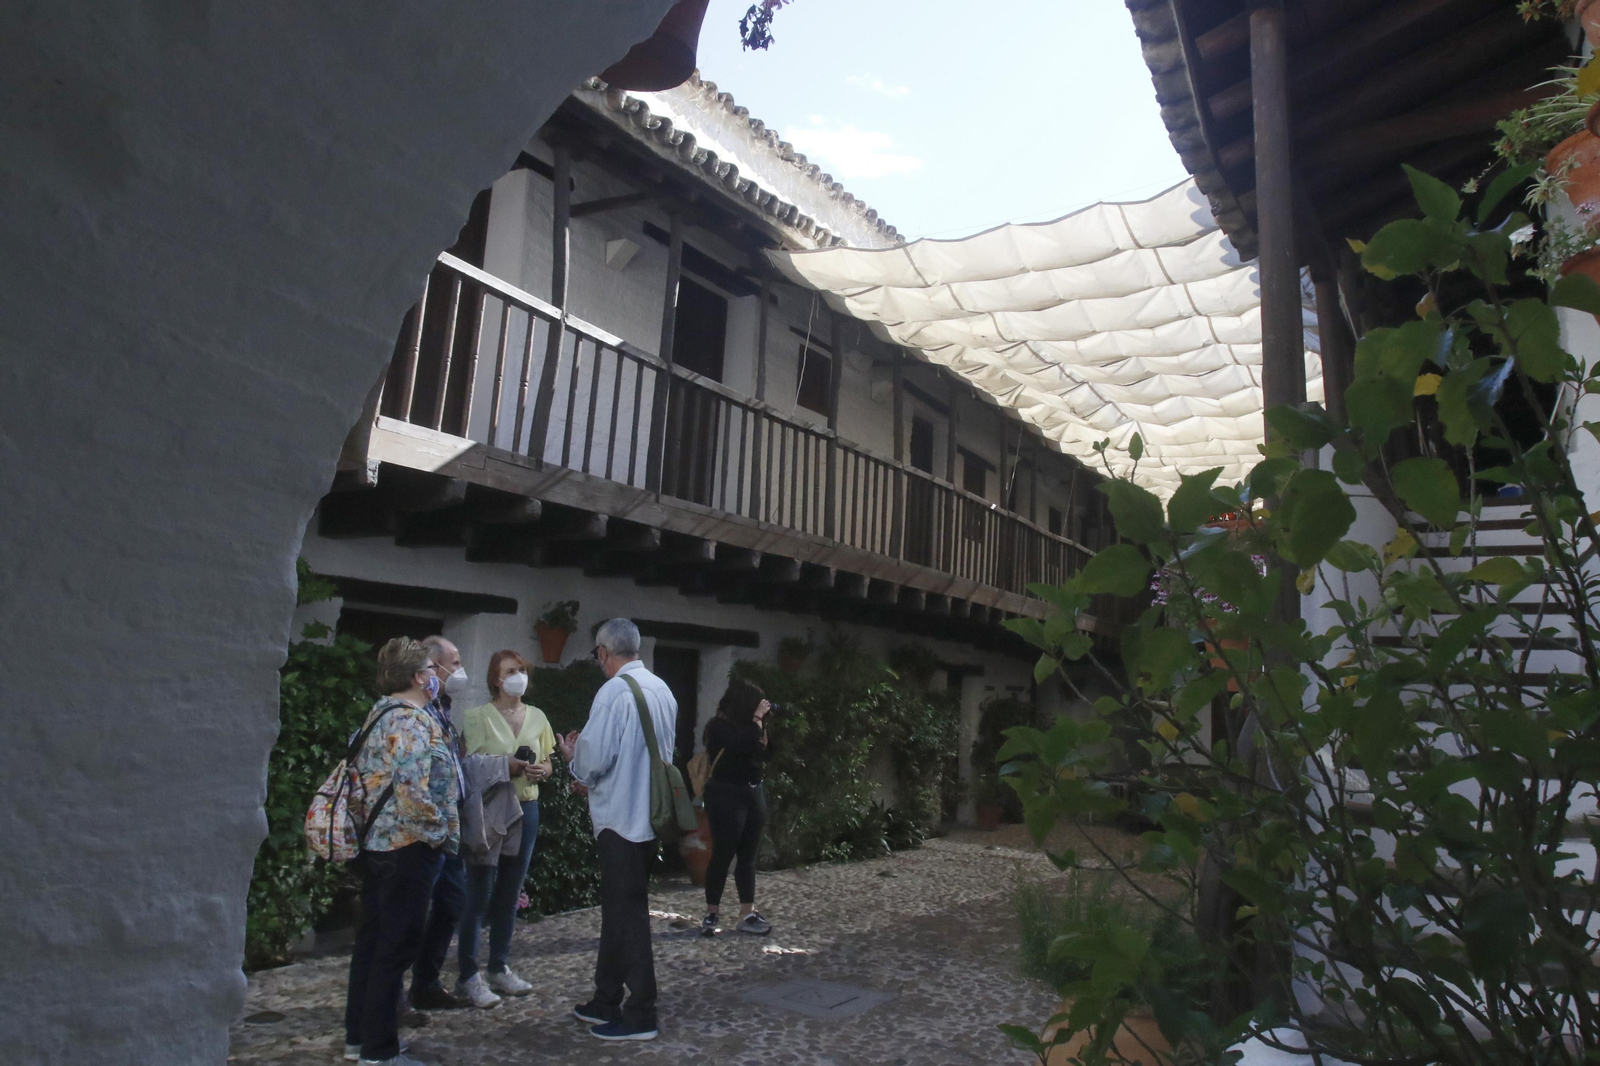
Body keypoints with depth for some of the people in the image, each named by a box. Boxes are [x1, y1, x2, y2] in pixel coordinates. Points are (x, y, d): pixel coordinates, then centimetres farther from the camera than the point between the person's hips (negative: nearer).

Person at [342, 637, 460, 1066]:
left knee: (372, 940, 17)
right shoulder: (413, 721, -19)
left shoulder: (380, 714, 12)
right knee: (395, 947, 0)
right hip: (407, 848, -10)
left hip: (376, 842, 10)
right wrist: (440, 835, -14)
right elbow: (413, 790, -27)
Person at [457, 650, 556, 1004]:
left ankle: (500, 968, 23)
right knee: (479, 893, -3)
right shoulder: (477, 717, -5)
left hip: (526, 809, 5)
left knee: (510, 892, 12)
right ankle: (468, 974, 8)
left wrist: (541, 771, -5)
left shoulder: (537, 717, 9)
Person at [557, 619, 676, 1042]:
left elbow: (595, 757, -19)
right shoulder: (661, 689, 7)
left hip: (621, 817, -8)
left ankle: (640, 1016, 11)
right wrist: (595, 778, 21)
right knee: (619, 909, 18)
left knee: (627, 915, 2)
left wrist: (572, 757, 4)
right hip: (647, 814, 8)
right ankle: (607, 1001, 30)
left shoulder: (614, 691, -17)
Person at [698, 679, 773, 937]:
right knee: (723, 855, -3)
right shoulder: (718, 727, -12)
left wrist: (762, 725, 2)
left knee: (748, 856, 7)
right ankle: (711, 914, 9)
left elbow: (763, 753, 10)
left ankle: (747, 915, 10)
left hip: (753, 793, 8)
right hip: (726, 796, -8)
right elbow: (745, 745, -26)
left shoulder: (745, 726, 11)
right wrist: (757, 718, -16)